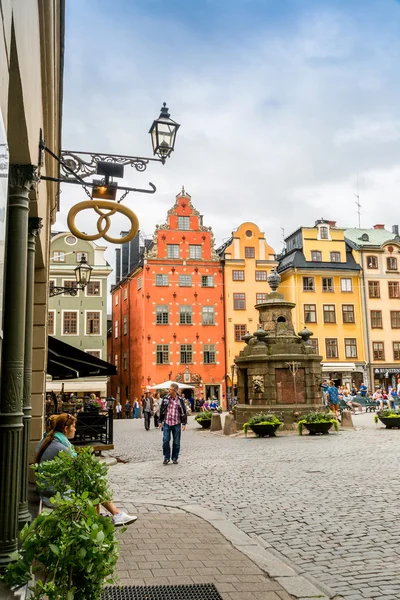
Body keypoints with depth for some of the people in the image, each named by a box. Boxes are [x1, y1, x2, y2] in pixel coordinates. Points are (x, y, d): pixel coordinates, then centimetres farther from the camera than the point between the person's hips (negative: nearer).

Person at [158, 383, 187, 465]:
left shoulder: (180, 399, -4)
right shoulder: (166, 398, 1)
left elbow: (184, 412, 0)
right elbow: (162, 410, 9)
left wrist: (184, 423, -3)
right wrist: (160, 421, 8)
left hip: (176, 424, -1)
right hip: (166, 423, 1)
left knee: (176, 442, 6)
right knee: (165, 441, -3)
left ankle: (175, 458, 18)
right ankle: (166, 458, 10)